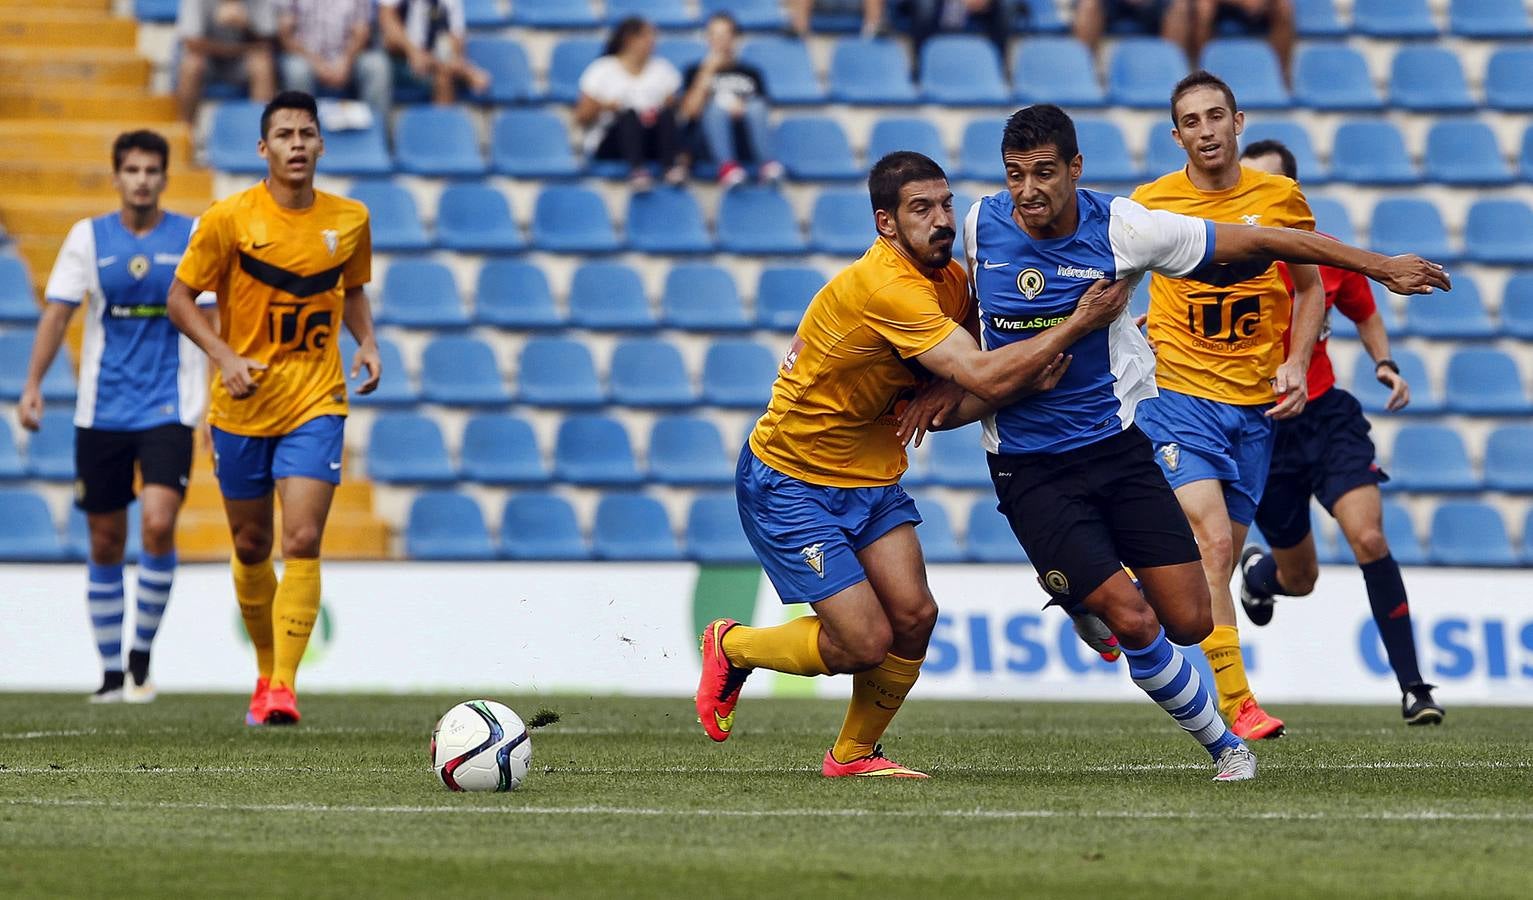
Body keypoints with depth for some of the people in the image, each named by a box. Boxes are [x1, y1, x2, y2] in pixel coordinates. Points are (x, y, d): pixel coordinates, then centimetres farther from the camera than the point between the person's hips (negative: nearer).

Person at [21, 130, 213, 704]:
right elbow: (58, 312, 2)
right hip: (101, 413, 2)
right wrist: (33, 386, -7)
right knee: (106, 542, 5)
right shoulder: (89, 238, 4)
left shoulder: (194, 237, 2)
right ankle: (110, 670, 17)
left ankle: (142, 653, -3)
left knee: (158, 522, -19)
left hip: (168, 409, -2)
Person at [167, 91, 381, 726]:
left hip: (315, 405, 0)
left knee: (302, 542, -15)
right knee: (251, 548, 11)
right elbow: (180, 299, -2)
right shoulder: (229, 219, -8)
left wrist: (367, 344, 0)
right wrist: (224, 355, -17)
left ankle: (284, 687, -15)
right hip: (242, 406, 0)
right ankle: (267, 670, 33)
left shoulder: (349, 220, 1)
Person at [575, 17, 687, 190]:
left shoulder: (661, 69, 15)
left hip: (652, 142, 3)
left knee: (667, 114, -27)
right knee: (630, 115, -34)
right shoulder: (601, 70, 6)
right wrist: (600, 108, -18)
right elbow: (581, 119, 2)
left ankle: (673, 167, -49)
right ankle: (637, 169, -58)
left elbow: (673, 111, 8)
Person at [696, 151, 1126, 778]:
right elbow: (984, 377, -33)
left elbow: (977, 385, 5)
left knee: (913, 617, -7)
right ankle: (731, 648, 16)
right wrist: (1079, 325, -27)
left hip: (872, 477, 8)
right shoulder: (882, 287, -29)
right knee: (866, 642, -12)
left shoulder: (951, 279, 1)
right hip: (790, 480, -8)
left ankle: (854, 753, 16)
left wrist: (1029, 378, -17)